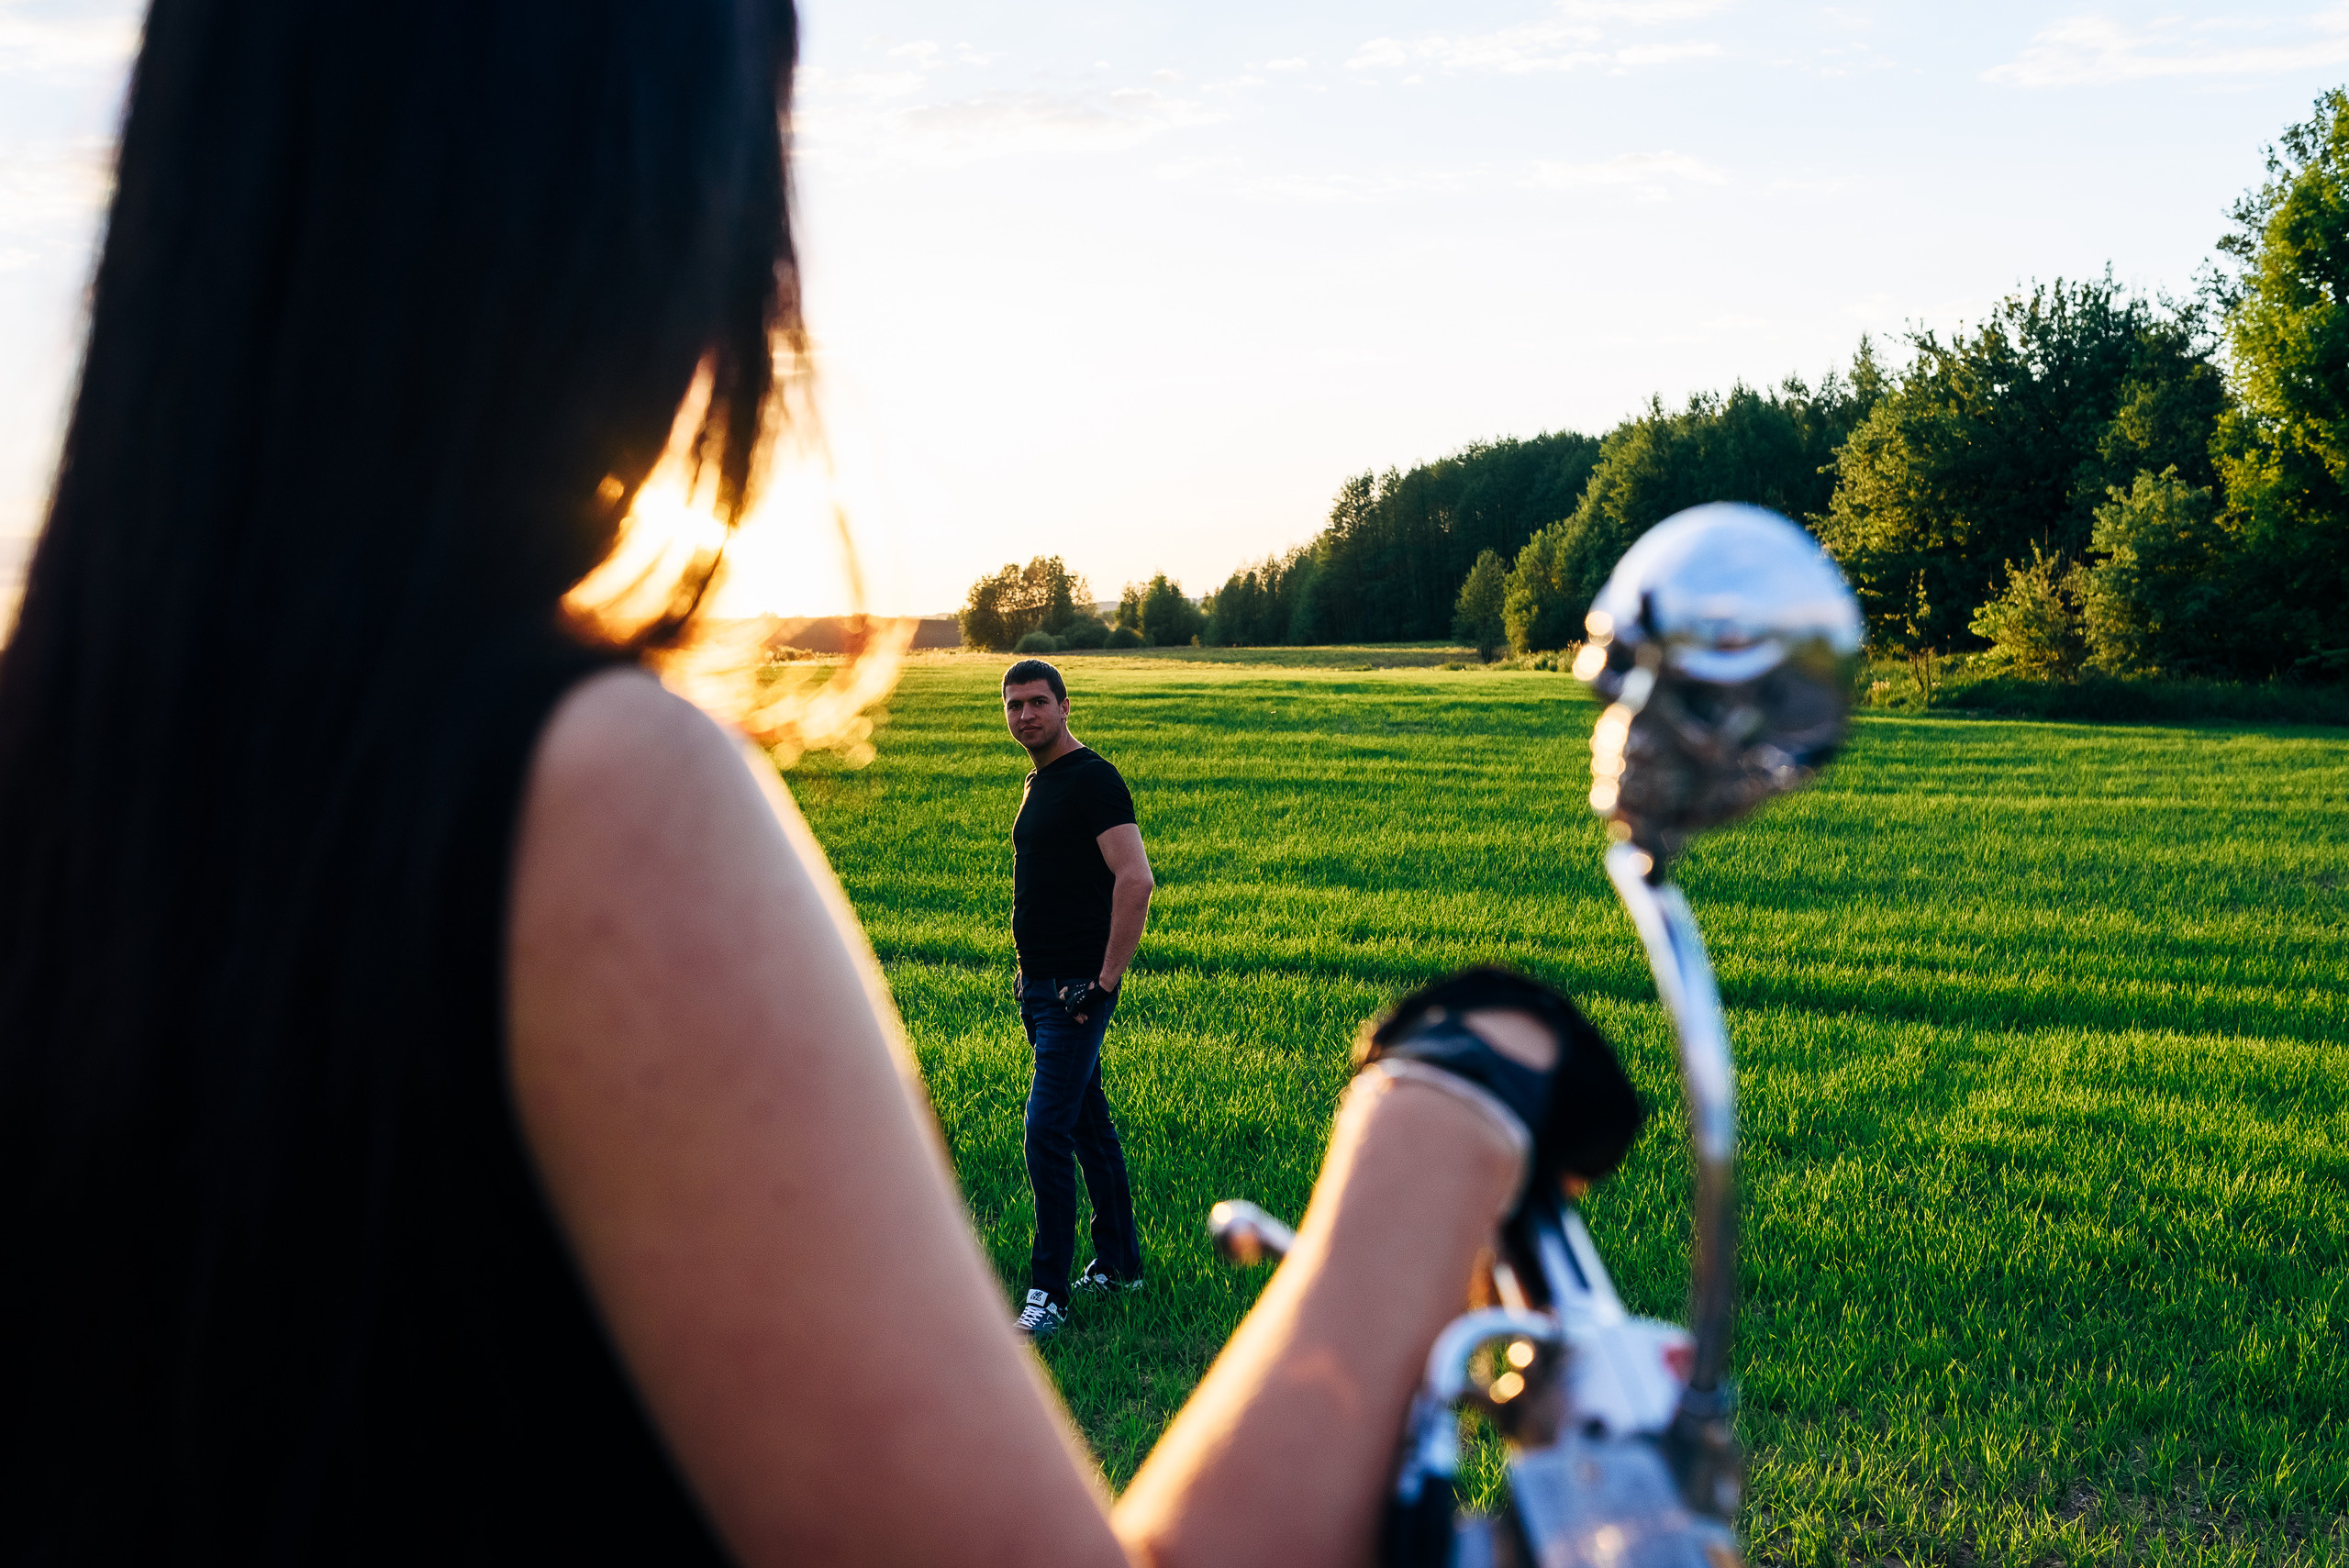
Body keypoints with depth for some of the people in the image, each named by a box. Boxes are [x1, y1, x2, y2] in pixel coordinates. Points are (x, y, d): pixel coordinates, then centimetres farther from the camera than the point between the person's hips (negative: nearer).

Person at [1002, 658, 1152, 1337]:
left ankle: (1049, 1292, -5)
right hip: (1040, 984, 9)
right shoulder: (1039, 782, 15)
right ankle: (1118, 1263, 26)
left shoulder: (1093, 778, -14)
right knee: (1089, 1126, 16)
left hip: (1077, 988, -9)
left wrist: (1104, 981, -22)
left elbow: (1135, 880, -23)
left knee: (1047, 1134, -11)